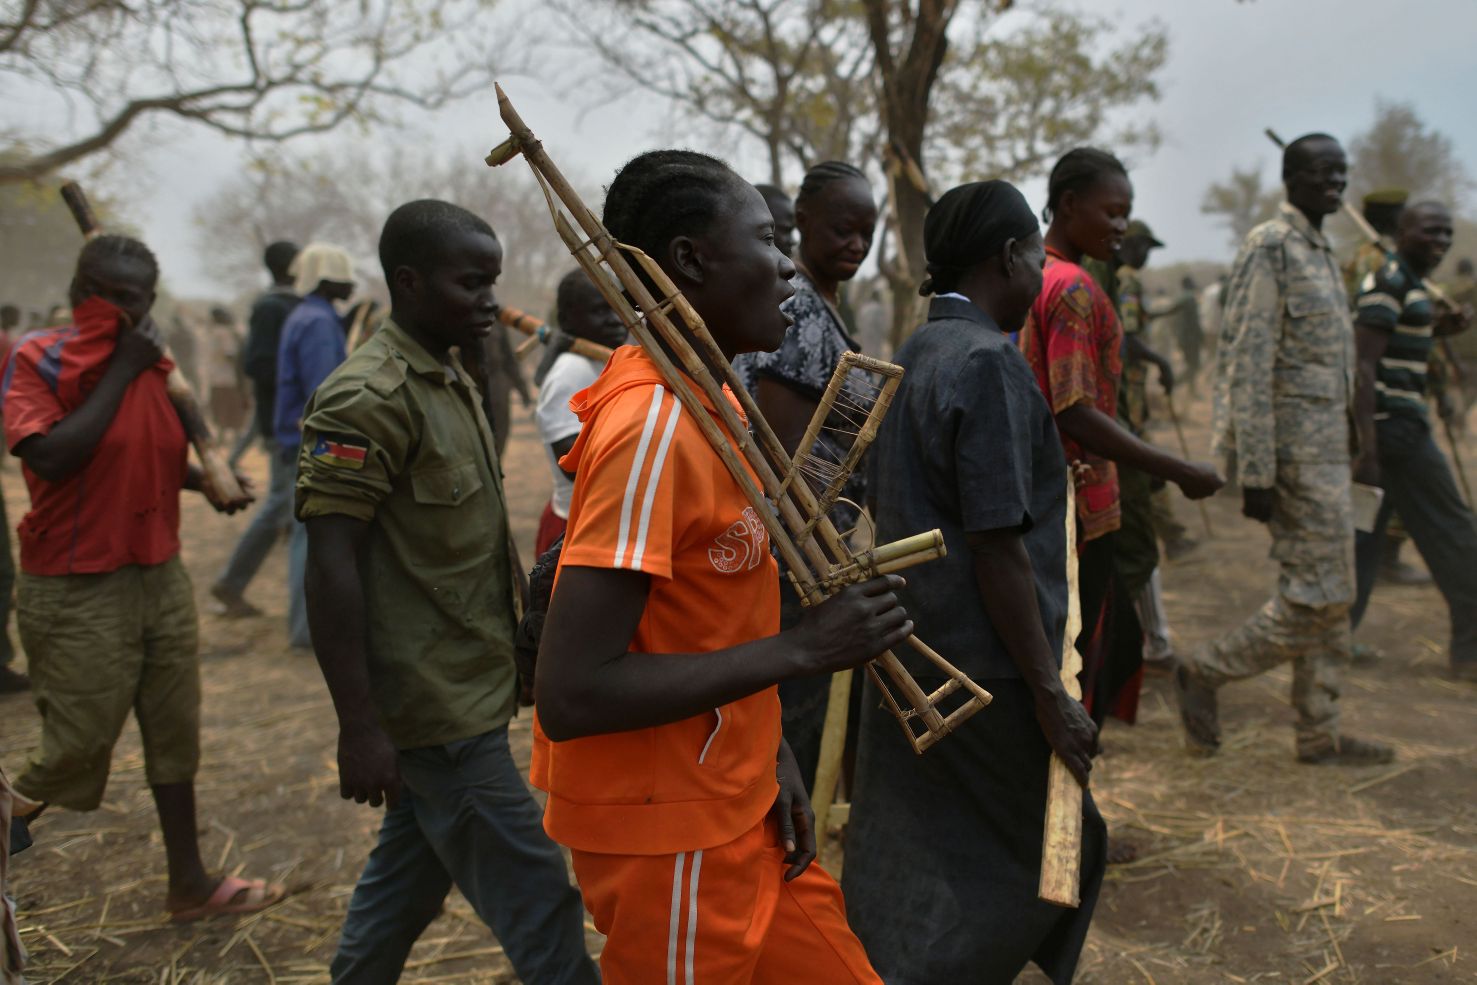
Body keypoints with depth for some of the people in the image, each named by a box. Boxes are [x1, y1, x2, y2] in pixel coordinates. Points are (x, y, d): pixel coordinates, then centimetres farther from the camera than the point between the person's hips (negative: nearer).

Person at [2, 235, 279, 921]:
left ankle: (189, 884, 26)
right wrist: (119, 372, -19)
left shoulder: (152, 361, 7)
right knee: (77, 748, 0)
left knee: (175, 736, 13)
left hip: (161, 577, 6)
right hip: (77, 592, -6)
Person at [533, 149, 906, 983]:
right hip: (671, 843, -9)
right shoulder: (651, 427, -24)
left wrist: (768, 749, 5)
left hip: (737, 811, 9)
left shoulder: (705, 402, 6)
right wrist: (801, 650, -25)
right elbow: (569, 695, -29)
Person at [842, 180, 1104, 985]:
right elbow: (999, 549, -21)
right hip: (985, 673, -8)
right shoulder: (987, 360, -17)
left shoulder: (910, 358, 11)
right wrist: (1049, 693, -16)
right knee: (1062, 854, 12)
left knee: (900, 876, 17)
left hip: (908, 662, 8)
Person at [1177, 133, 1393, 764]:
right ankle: (1204, 673, 8)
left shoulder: (1320, 252, 17)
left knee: (1328, 595, 11)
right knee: (1318, 596, -7)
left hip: (1325, 448, 10)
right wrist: (1255, 473, -22)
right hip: (1292, 450, -10)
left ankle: (1320, 735, 20)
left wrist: (1347, 442, 21)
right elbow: (1248, 366, -19)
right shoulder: (1269, 248, -12)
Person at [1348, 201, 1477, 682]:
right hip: (1395, 426, -10)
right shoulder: (1391, 282, -14)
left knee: (1365, 534, 10)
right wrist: (1368, 448, -27)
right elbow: (1363, 365, -21)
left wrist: (1433, 330, 11)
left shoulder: (1407, 283, 17)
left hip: (1383, 427, 10)